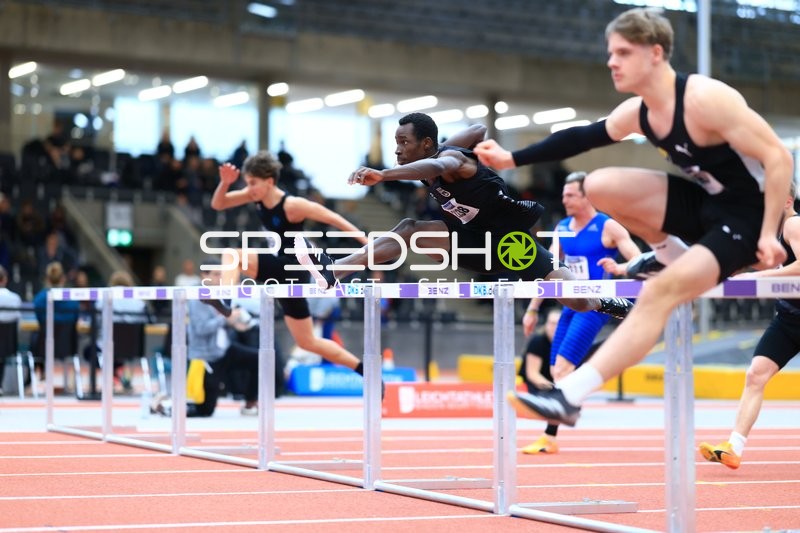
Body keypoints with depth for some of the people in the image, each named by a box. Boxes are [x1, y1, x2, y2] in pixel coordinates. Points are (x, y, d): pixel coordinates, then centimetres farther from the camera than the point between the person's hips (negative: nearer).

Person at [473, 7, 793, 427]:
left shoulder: (705, 98, -25)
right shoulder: (636, 112, -1)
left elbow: (778, 158, -24)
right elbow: (581, 138, 13)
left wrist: (768, 234, -24)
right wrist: (512, 159, 7)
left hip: (747, 215, -8)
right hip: (704, 201, 8)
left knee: (658, 292, -24)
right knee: (599, 187, -6)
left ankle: (569, 397, -28)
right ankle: (672, 255, 13)